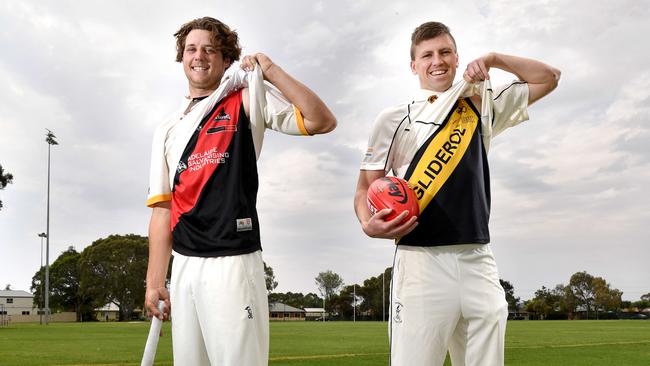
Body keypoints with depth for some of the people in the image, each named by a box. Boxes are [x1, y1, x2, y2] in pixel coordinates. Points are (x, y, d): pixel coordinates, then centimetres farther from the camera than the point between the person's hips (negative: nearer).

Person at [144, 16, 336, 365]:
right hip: (183, 264, 5)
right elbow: (162, 208, 11)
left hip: (233, 261, -4)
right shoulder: (168, 128, 16)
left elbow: (322, 121, -8)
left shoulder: (248, 101, 5)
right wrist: (154, 282, 6)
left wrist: (271, 71, -8)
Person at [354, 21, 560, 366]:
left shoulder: (481, 108, 18)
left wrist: (494, 59, 11)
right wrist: (369, 225, -14)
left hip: (479, 262, 4)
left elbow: (549, 78, 24)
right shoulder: (394, 119, 8)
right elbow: (365, 188, 7)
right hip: (421, 260, -3)